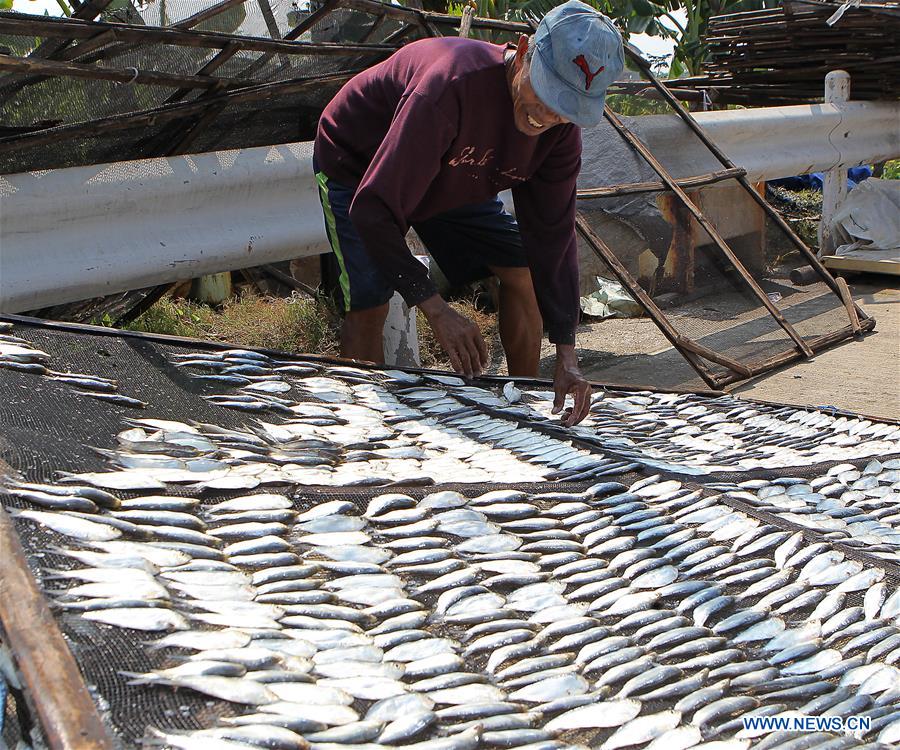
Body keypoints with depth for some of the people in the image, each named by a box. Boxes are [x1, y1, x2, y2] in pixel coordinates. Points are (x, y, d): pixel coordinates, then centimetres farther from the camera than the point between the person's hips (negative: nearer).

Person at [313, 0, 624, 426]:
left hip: (451, 175, 6)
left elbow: (551, 234, -15)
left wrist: (566, 355, -21)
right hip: (358, 164, -6)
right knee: (369, 304, -20)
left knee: (522, 269, -4)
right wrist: (436, 310, -44)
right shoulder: (452, 87, -43)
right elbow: (373, 208, -42)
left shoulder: (561, 129, -21)